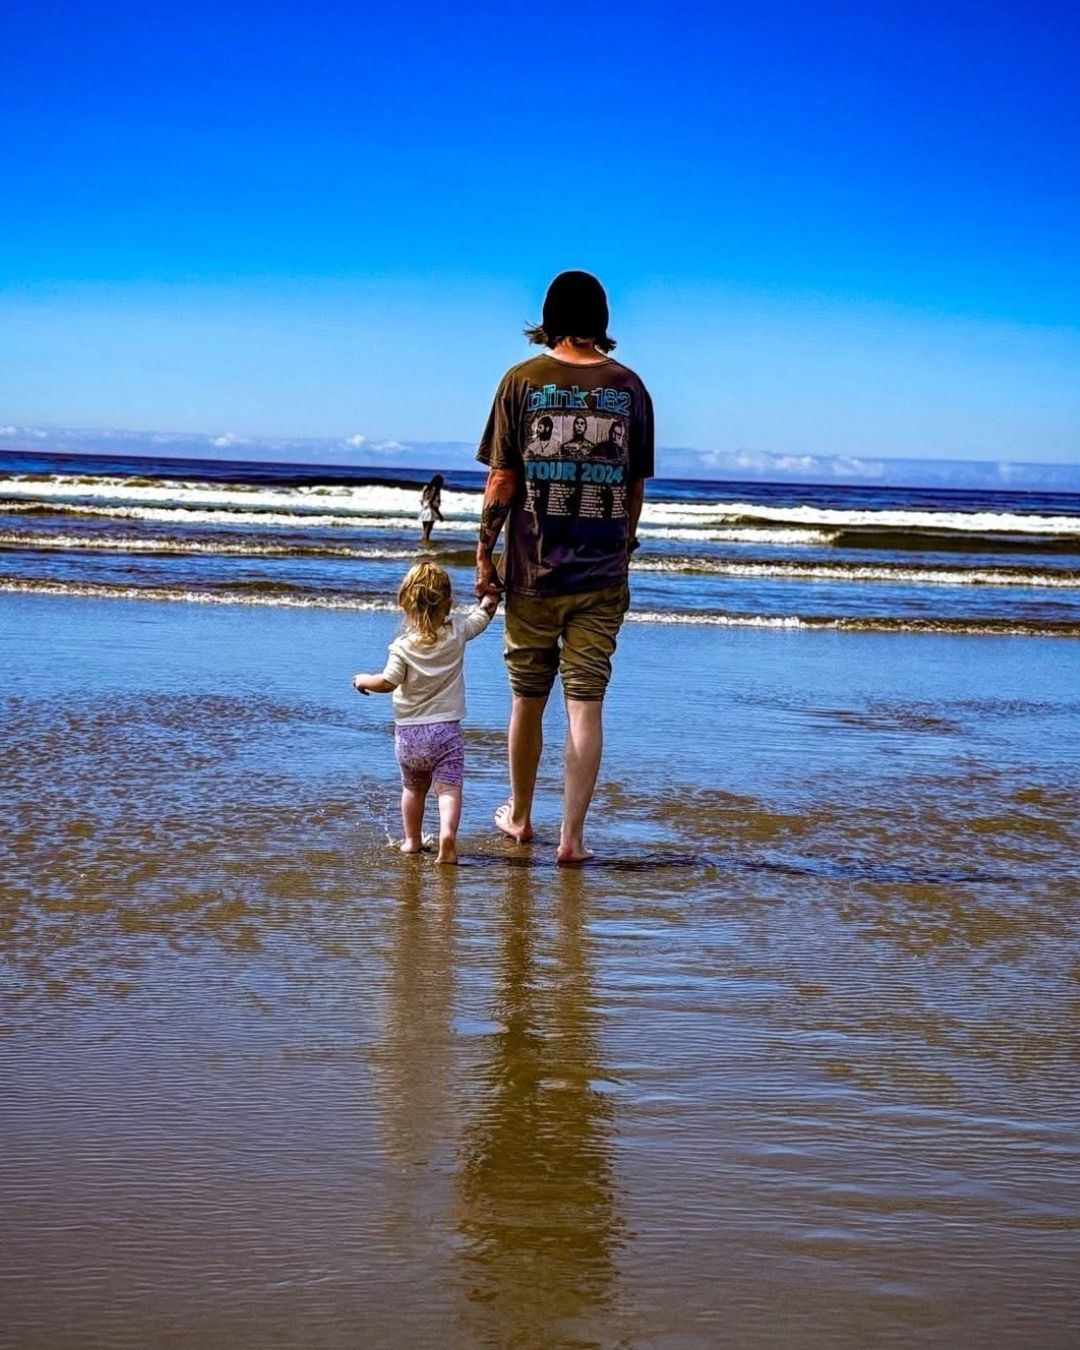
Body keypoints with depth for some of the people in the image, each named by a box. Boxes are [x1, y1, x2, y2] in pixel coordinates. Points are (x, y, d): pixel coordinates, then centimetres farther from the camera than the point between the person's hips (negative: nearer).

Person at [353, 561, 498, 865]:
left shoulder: (403, 645, -8)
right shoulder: (458, 631, -3)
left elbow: (388, 682, -14)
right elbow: (485, 611, 12)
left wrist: (364, 680, 4)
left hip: (408, 731, 1)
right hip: (446, 728, -1)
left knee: (413, 788, 20)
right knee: (449, 788, -8)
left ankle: (412, 840, 31)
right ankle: (447, 834, -31)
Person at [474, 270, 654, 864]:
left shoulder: (522, 380, -3)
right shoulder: (630, 387, 2)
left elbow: (502, 481, -5)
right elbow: (636, 489, 6)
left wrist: (484, 553, 3)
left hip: (532, 570, 0)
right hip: (602, 574, 1)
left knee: (527, 699, 14)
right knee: (586, 705, 2)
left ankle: (519, 816, 30)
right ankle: (572, 836, 0)